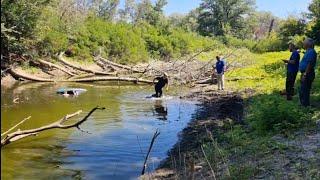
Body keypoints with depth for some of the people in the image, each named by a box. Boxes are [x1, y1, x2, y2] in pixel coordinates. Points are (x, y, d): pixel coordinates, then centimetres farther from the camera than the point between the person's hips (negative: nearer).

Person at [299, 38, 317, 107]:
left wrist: (305, 74, -23)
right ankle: (304, 104, 26)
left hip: (307, 74, -11)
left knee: (304, 91, -5)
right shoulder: (308, 51, 17)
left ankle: (305, 105, 2)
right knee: (302, 91, 17)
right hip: (305, 74, 11)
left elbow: (310, 64, -23)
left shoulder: (311, 52, -16)